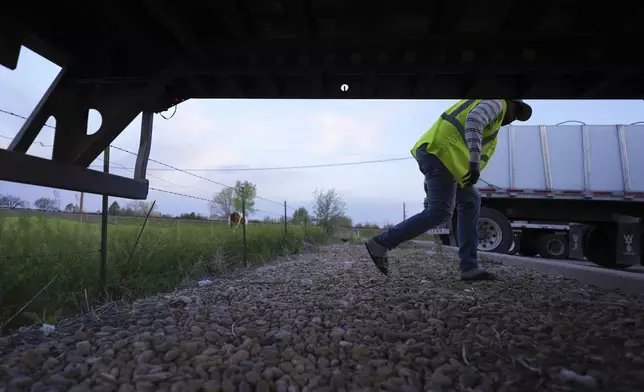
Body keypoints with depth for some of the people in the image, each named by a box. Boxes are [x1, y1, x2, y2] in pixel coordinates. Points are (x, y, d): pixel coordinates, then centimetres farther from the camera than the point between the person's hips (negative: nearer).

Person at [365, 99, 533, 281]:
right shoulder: (496, 102, 10)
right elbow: (474, 121, -16)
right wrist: (475, 162, -24)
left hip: (431, 152, 10)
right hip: (441, 152, -10)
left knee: (470, 201, 12)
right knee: (439, 213, -13)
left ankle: (469, 266, 8)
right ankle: (381, 242, -11)